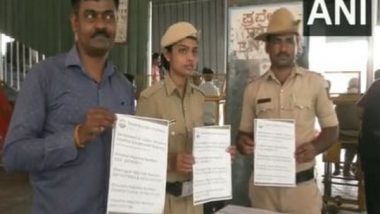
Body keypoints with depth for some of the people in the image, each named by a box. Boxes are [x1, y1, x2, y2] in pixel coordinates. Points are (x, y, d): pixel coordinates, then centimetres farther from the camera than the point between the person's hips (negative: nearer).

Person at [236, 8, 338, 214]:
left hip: (302, 185, -1)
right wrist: (243, 143, -14)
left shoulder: (315, 82, -4)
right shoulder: (253, 89, 0)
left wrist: (315, 147, -16)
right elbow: (245, 132, 7)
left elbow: (331, 128, 3)